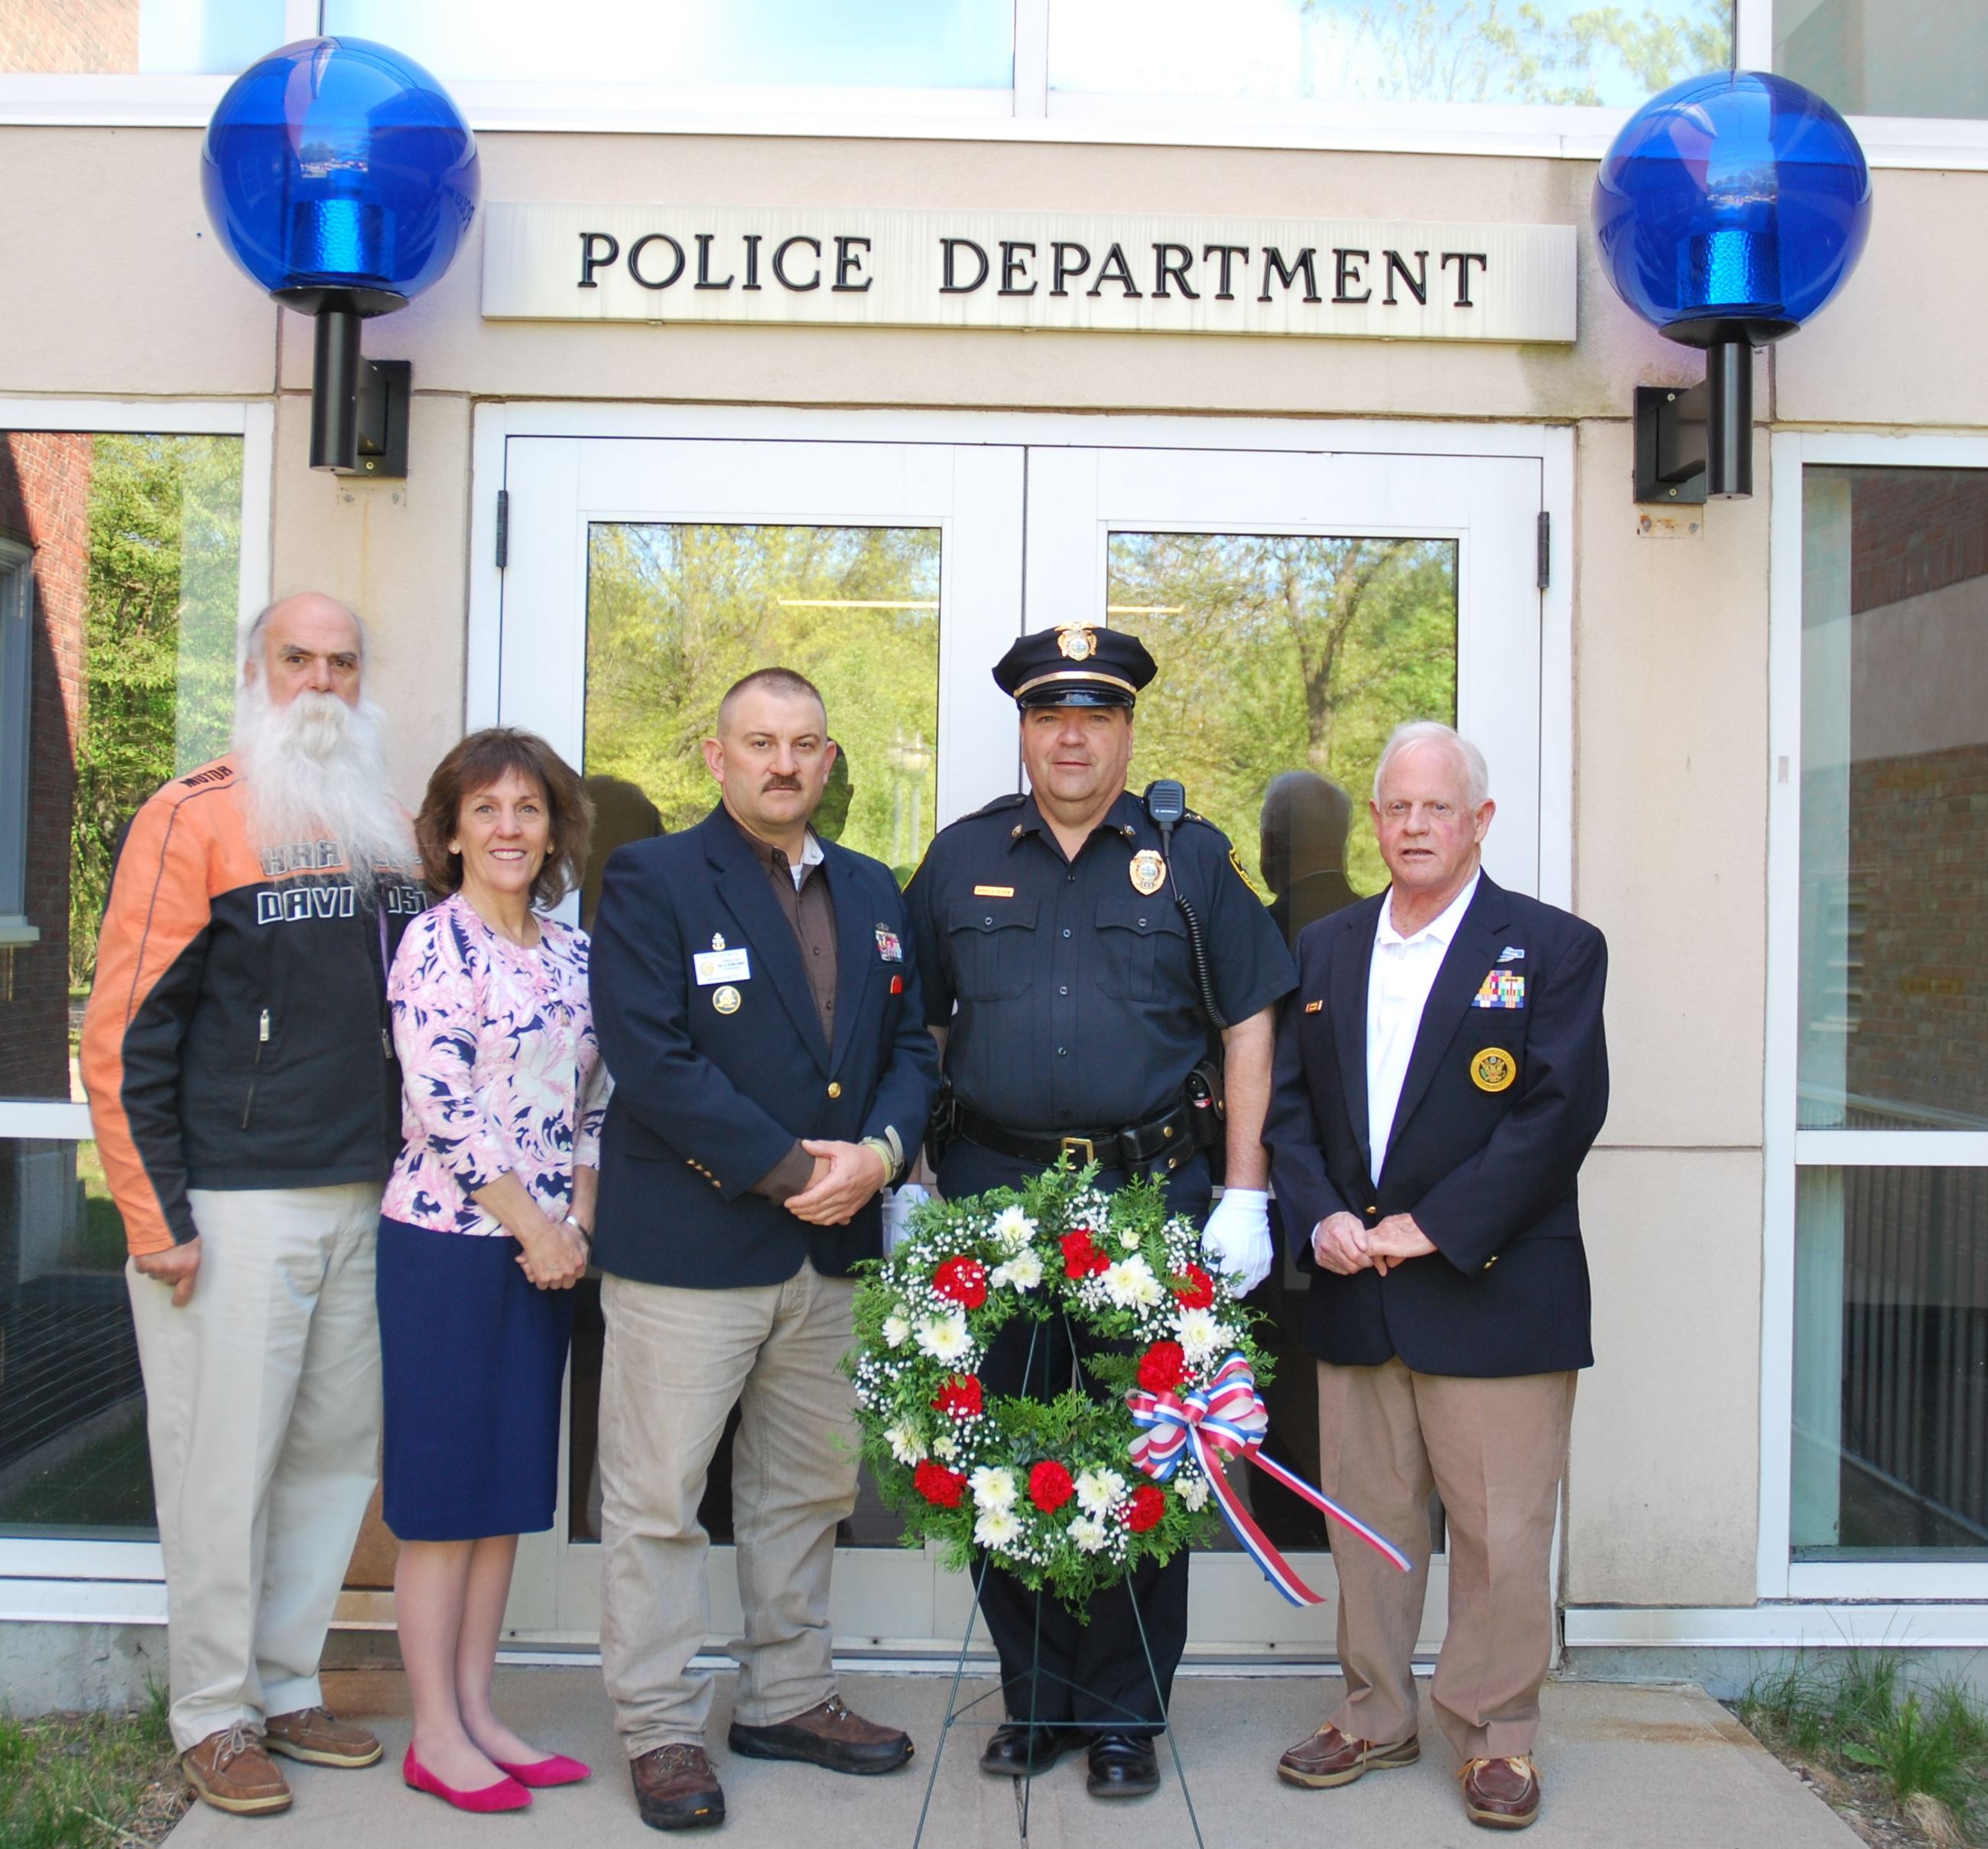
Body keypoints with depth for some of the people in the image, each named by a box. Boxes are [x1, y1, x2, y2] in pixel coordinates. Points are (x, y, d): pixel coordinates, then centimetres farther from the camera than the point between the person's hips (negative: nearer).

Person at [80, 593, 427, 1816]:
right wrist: (158, 1219, -11)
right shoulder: (194, 820, -5)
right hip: (233, 1209, -5)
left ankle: (287, 1688, 25)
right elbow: (127, 1034, -8)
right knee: (225, 1468, 1)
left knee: (339, 1451, 10)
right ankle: (214, 1716, 17)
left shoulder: (394, 832, 12)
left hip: (366, 1204, 6)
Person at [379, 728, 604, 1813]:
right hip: (449, 1244, -6)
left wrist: (580, 1223, 0)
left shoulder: (571, 950, 10)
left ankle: (477, 1715, 22)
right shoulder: (436, 942, -9)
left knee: (510, 1485, 11)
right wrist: (533, 1226, -12)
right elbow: (443, 1105, -15)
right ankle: (436, 1736, 13)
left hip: (545, 1250, 6)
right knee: (442, 1488, 2)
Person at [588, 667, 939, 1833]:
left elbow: (911, 1046, 13)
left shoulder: (873, 893, 13)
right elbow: (651, 1060, -15)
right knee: (658, 1498, 2)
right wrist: (787, 1169, -17)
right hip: (686, 1245, -6)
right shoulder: (651, 882, -6)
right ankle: (662, 1729, 17)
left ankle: (789, 1698, 32)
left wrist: (880, 1150, -7)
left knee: (810, 1492, 17)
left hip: (832, 1251, 6)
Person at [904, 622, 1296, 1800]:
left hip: (1152, 1195, -1)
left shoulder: (1192, 858, 5)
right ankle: (1036, 1699, 24)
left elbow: (1250, 1027, 3)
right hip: (993, 1195, 2)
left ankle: (1127, 1714, 20)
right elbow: (914, 1030, 12)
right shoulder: (963, 860, 9)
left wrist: (1245, 1196, -3)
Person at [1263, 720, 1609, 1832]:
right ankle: (1377, 1715, 28)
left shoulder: (1555, 948, -2)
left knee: (1501, 1530, 2)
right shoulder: (1325, 950, 12)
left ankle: (1497, 1733, 20)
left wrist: (1431, 1226, -15)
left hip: (1492, 1291, -4)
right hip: (1352, 1289, 4)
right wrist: (1320, 1217, -7)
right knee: (1367, 1518, 13)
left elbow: (1560, 1114, -11)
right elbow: (1286, 1102, 10)